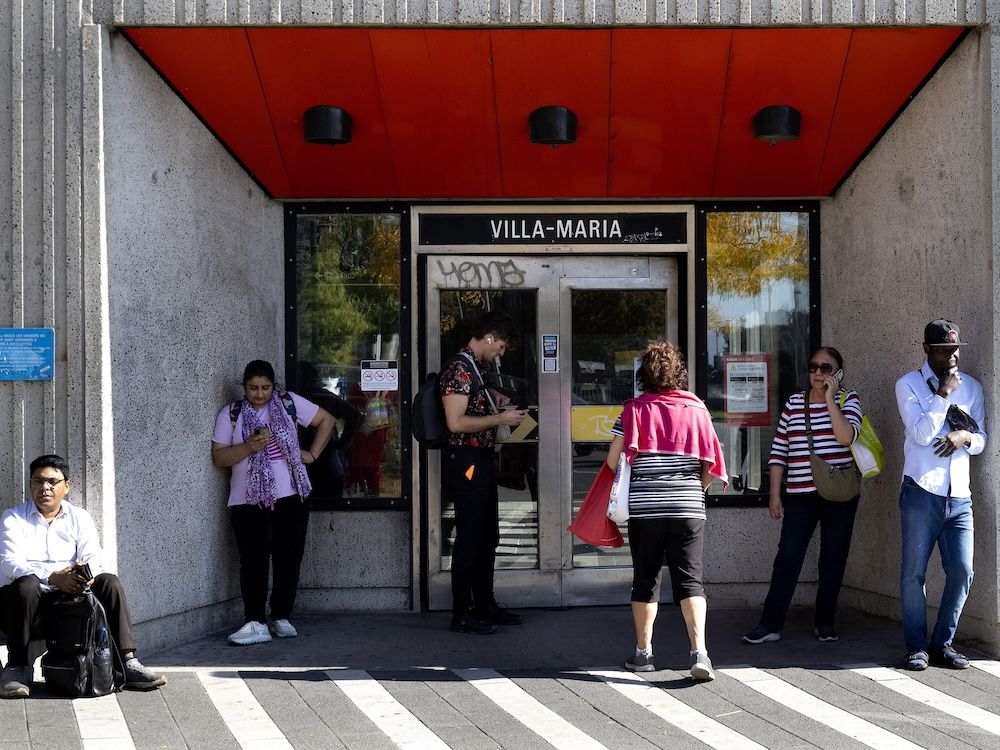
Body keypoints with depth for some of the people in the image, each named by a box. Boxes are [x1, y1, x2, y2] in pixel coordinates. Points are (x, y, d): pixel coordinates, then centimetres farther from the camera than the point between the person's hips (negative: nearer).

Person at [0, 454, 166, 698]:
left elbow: (93, 557, 0)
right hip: (29, 602, -3)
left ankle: (127, 663, -24)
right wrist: (53, 577, -29)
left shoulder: (79, 518, 15)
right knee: (26, 585, -36)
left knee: (109, 582, -21)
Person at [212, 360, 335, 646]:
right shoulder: (230, 414, 5)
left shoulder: (289, 403, 6)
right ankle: (255, 623, -7)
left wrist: (312, 454, 4)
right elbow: (218, 457, 0)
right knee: (253, 560, -7)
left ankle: (282, 618, 12)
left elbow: (326, 420, 13)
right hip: (248, 501, -1)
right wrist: (249, 447, -16)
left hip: (291, 495, 1)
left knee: (289, 558, 3)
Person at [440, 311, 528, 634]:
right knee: (469, 540, -4)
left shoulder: (474, 366, 13)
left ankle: (485, 605, 27)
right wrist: (500, 419, -17)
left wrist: (492, 399, 14)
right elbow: (456, 422, -23)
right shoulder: (458, 369, -17)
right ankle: (462, 615, 4)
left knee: (488, 537, 17)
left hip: (481, 461, 10)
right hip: (465, 461, -10)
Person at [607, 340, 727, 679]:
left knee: (646, 579, 11)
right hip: (688, 508, 1)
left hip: (644, 508, 0)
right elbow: (711, 465, 1)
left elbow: (614, 459, -5)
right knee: (689, 579, 1)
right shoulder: (696, 409, 3)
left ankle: (643, 652, 18)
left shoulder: (635, 409, -1)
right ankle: (699, 651, -12)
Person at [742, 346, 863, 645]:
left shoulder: (848, 399, 2)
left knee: (833, 559, 6)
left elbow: (846, 437, -17)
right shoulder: (793, 402, 8)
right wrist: (775, 494, 4)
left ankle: (825, 622, 18)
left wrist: (830, 398, -16)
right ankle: (770, 624, -3)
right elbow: (779, 449, 9)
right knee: (787, 558, -4)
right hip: (799, 494, 1)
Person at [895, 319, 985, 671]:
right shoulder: (908, 385, 0)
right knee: (914, 573, -1)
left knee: (962, 572, -1)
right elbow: (922, 433, -12)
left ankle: (942, 644, 13)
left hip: (959, 496, 4)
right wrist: (944, 394, -12)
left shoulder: (971, 387, 13)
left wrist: (965, 437, -8)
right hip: (922, 493, -4)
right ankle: (916, 646, 10)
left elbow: (981, 440, 13)